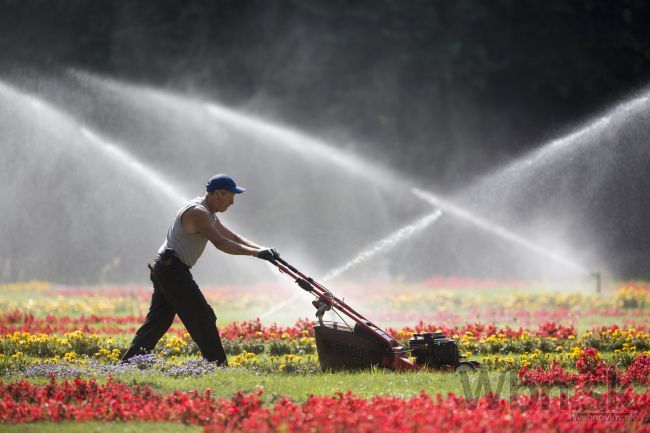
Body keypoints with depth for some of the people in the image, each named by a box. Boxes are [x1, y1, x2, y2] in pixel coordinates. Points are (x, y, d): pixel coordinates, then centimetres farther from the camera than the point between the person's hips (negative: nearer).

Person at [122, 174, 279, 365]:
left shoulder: (208, 214, 18)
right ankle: (218, 365, -6)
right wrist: (256, 252, -25)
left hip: (163, 269, 10)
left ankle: (128, 364, 8)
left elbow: (232, 237, 20)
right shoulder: (197, 212, -16)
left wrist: (262, 249, 8)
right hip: (172, 268, -10)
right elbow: (220, 243, -25)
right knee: (203, 317, -8)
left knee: (157, 321, 9)